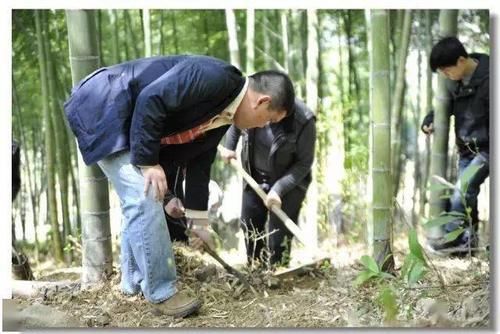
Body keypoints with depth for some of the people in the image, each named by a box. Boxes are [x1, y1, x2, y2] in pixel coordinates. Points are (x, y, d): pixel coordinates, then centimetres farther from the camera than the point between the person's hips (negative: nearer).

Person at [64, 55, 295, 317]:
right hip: (104, 106, -10)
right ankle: (161, 292, -6)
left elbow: (199, 160, 14)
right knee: (145, 198, -14)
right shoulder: (213, 78, -24)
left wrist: (198, 220, 17)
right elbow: (150, 100, -29)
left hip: (126, 121, 10)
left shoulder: (223, 114, 7)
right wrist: (148, 162, -23)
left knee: (138, 199, 15)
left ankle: (134, 282, 27)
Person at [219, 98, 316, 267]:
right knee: (249, 228, 14)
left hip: (289, 181, -4)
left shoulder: (303, 120, -30)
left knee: (278, 237, -9)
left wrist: (279, 189, -27)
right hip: (254, 177, 5)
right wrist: (229, 146, 2)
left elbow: (304, 163, -20)